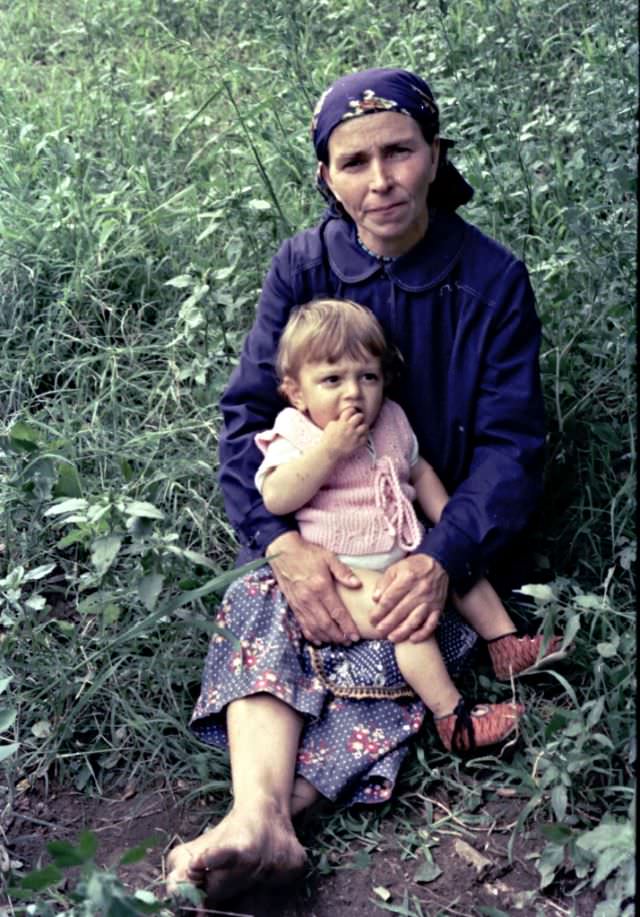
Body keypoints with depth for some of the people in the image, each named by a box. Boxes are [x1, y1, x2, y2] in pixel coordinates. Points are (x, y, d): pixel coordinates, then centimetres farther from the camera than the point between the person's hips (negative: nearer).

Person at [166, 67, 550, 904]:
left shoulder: (493, 281, -8)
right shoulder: (301, 267, -3)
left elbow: (510, 447, -10)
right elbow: (248, 411, -8)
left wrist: (444, 559, -28)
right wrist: (283, 543, -26)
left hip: (439, 538, -1)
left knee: (395, 641, -29)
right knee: (266, 609, -27)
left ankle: (255, 819, -36)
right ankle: (258, 819, -44)